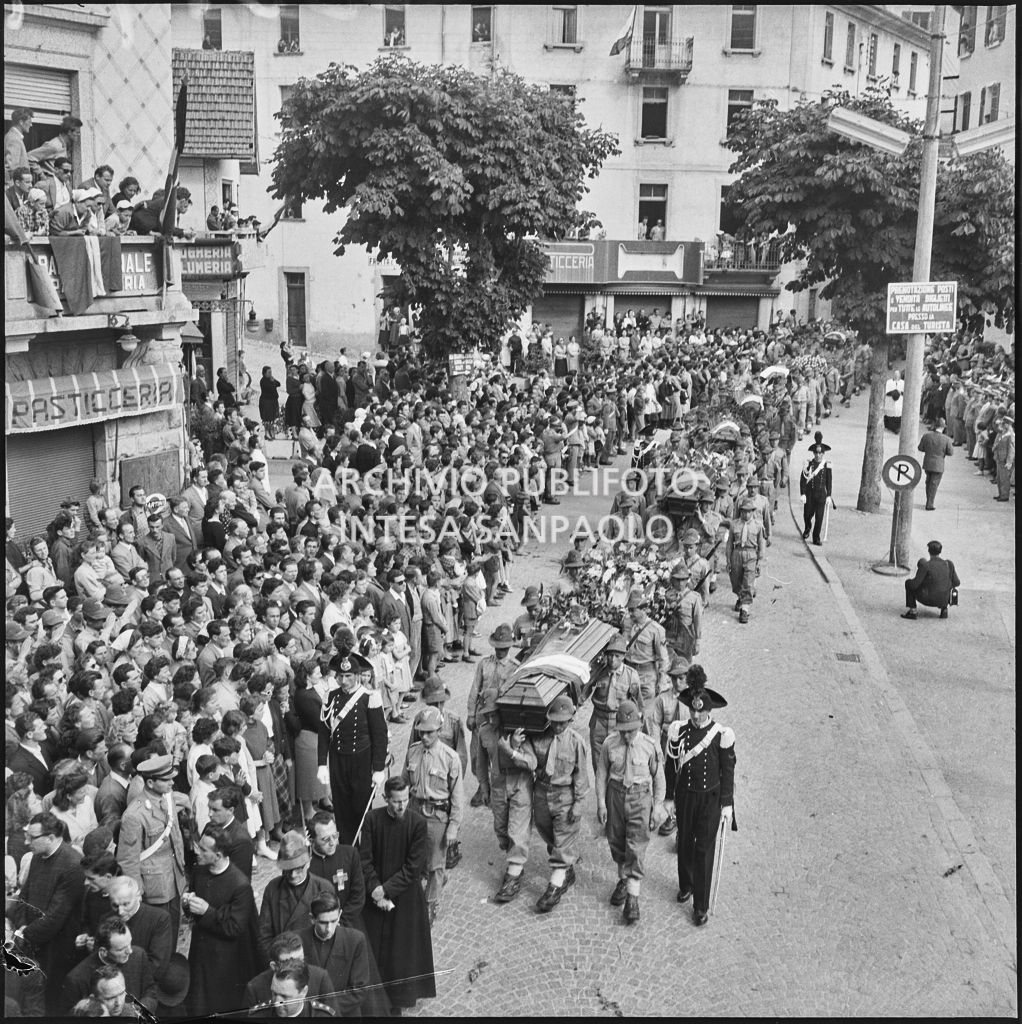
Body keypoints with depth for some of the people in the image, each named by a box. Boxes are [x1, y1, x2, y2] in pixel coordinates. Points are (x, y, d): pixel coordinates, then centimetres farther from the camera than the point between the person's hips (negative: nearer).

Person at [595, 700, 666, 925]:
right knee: (616, 842, 14)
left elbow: (658, 778, -2)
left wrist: (657, 808, -1)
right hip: (615, 795, 3)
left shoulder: (650, 747, -12)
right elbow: (601, 774, 3)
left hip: (640, 798, -3)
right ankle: (623, 880, 38)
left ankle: (633, 897, 1)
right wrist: (601, 803, 0)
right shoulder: (610, 745, -8)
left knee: (636, 847, -6)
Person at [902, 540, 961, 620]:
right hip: (944, 600, 4)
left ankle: (913, 611, 10)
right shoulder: (948, 564, -6)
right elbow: (956, 583, 2)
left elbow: (915, 584, -17)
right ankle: (944, 609, 19)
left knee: (908, 583, 17)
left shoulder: (925, 565, -19)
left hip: (928, 600, -4)